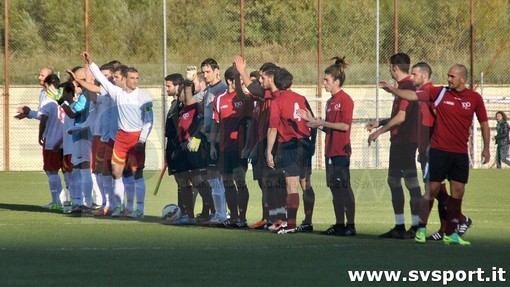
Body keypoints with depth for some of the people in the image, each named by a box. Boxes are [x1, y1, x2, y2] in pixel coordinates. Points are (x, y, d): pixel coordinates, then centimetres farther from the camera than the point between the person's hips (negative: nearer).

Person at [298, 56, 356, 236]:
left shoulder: (345, 100, -10)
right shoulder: (330, 102, 16)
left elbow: (345, 126, -18)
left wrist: (322, 123, -16)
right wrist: (311, 120, 10)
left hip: (341, 151, -9)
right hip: (331, 151, 9)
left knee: (344, 187, -7)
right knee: (335, 188, 10)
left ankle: (350, 226, -4)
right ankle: (339, 224, 15)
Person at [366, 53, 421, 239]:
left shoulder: (407, 87, -15)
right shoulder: (402, 87, 16)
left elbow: (400, 117, -21)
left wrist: (379, 132, -16)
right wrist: (379, 124, 26)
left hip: (406, 141, -11)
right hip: (398, 141, 11)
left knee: (411, 182, -8)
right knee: (393, 180, 13)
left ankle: (416, 226, -7)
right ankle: (399, 226, 17)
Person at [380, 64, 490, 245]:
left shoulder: (475, 98, 2)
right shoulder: (439, 93, -2)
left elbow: (484, 123, 10)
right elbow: (414, 95, -9)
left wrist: (486, 148, 7)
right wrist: (392, 90, -21)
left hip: (460, 153, 2)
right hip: (439, 150, -2)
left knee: (458, 191, 2)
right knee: (433, 188, -3)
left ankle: (450, 234, 10)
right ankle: (422, 229, 7)